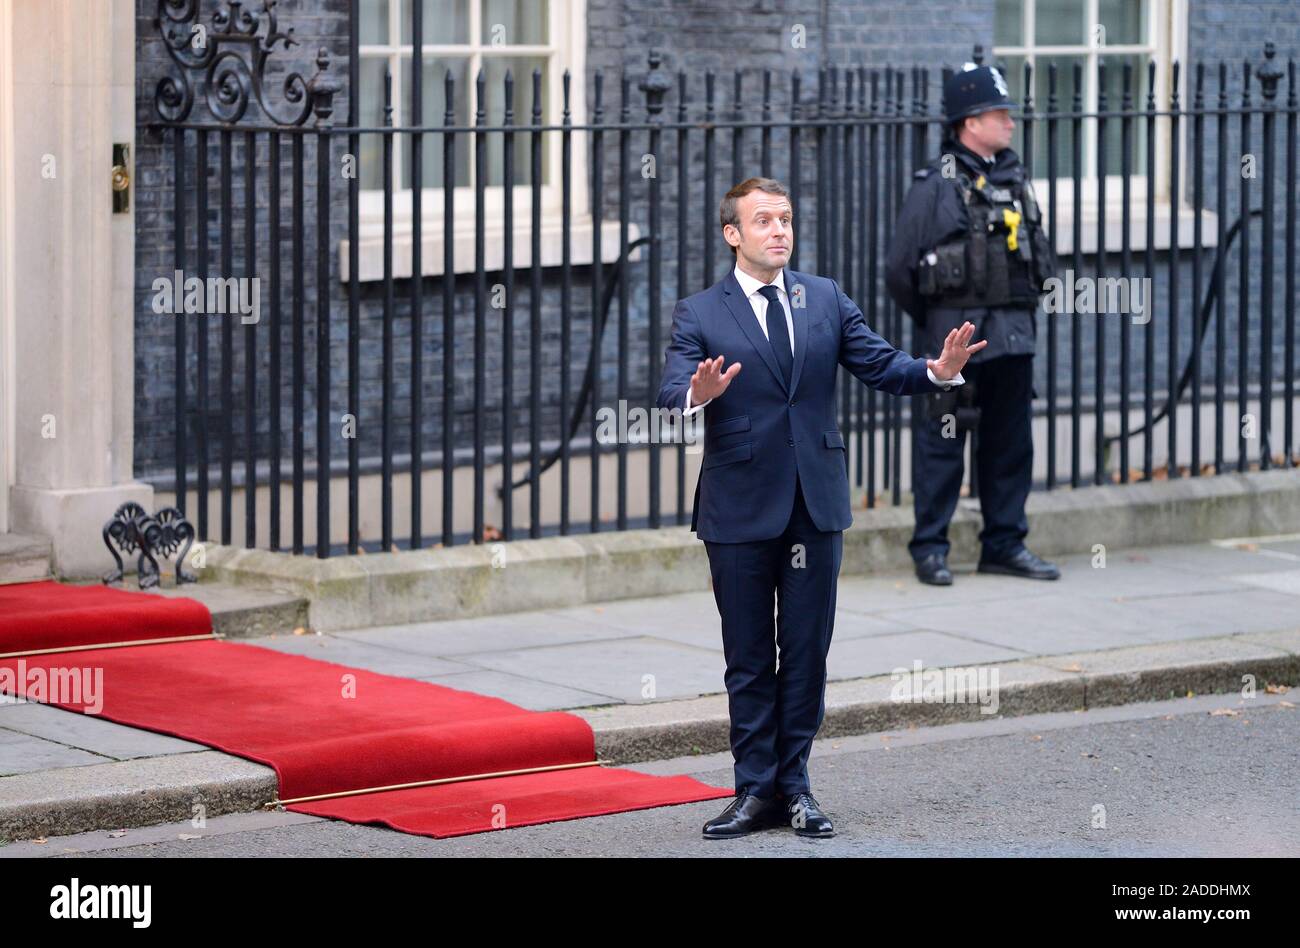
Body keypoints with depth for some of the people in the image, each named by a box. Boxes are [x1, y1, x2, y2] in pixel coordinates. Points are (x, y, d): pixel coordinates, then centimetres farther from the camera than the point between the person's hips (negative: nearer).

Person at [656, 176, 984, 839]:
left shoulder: (825, 300, 8)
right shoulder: (698, 316, -3)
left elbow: (881, 365, 2)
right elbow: (670, 395, -16)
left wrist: (938, 371, -18)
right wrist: (698, 395, -39)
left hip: (815, 504, 3)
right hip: (740, 508, -3)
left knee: (806, 652, 7)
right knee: (748, 659, 5)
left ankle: (793, 786, 15)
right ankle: (756, 791, 11)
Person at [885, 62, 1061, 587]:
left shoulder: (1015, 179, 11)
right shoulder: (935, 185, -8)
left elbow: (1040, 252, 22)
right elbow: (899, 268, -6)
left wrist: (1021, 311, 15)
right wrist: (933, 322, 4)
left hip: (1012, 336, 6)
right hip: (955, 336, -6)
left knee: (1010, 442, 11)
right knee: (942, 442, -2)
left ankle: (1005, 544, 20)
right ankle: (930, 548, 6)